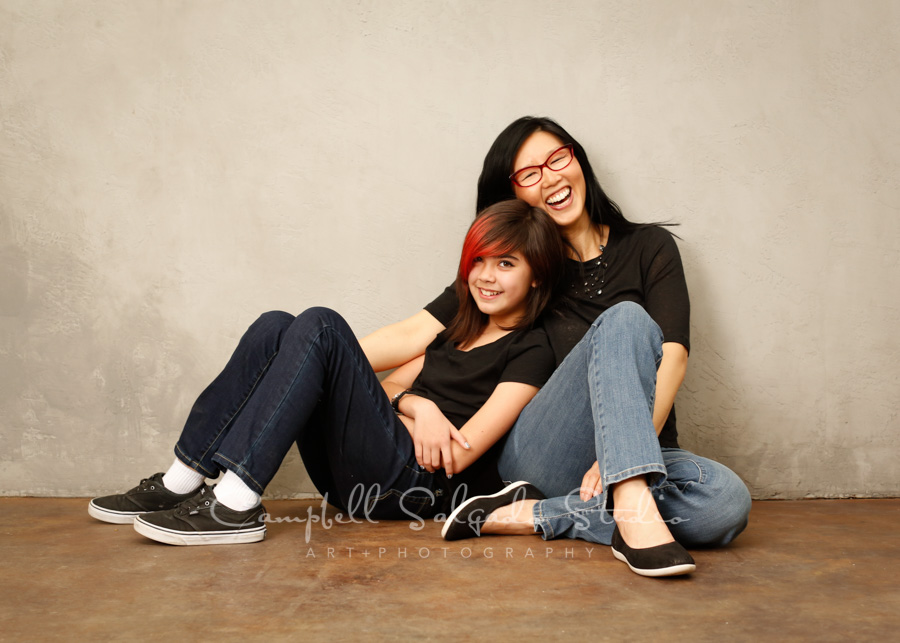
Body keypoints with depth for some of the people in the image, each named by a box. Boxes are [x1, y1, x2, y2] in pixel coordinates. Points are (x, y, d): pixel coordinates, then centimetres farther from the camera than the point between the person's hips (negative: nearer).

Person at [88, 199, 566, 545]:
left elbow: (459, 455, -9)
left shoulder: (529, 351, 1)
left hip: (415, 484, -7)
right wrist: (415, 404, -5)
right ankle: (183, 482, -11)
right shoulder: (458, 333, 25)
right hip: (357, 482, 7)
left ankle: (236, 505, -27)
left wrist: (398, 405, 4)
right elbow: (388, 387, 17)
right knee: (275, 327, -6)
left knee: (319, 326, -21)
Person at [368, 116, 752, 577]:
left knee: (727, 502, -31)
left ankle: (532, 516, -24)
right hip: (538, 454, -2)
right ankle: (635, 515, -42)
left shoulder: (649, 247, 10)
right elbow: (416, 332, 6)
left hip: (642, 452, 2)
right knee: (624, 319, -27)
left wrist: (629, 445, -19)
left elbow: (673, 354, -4)